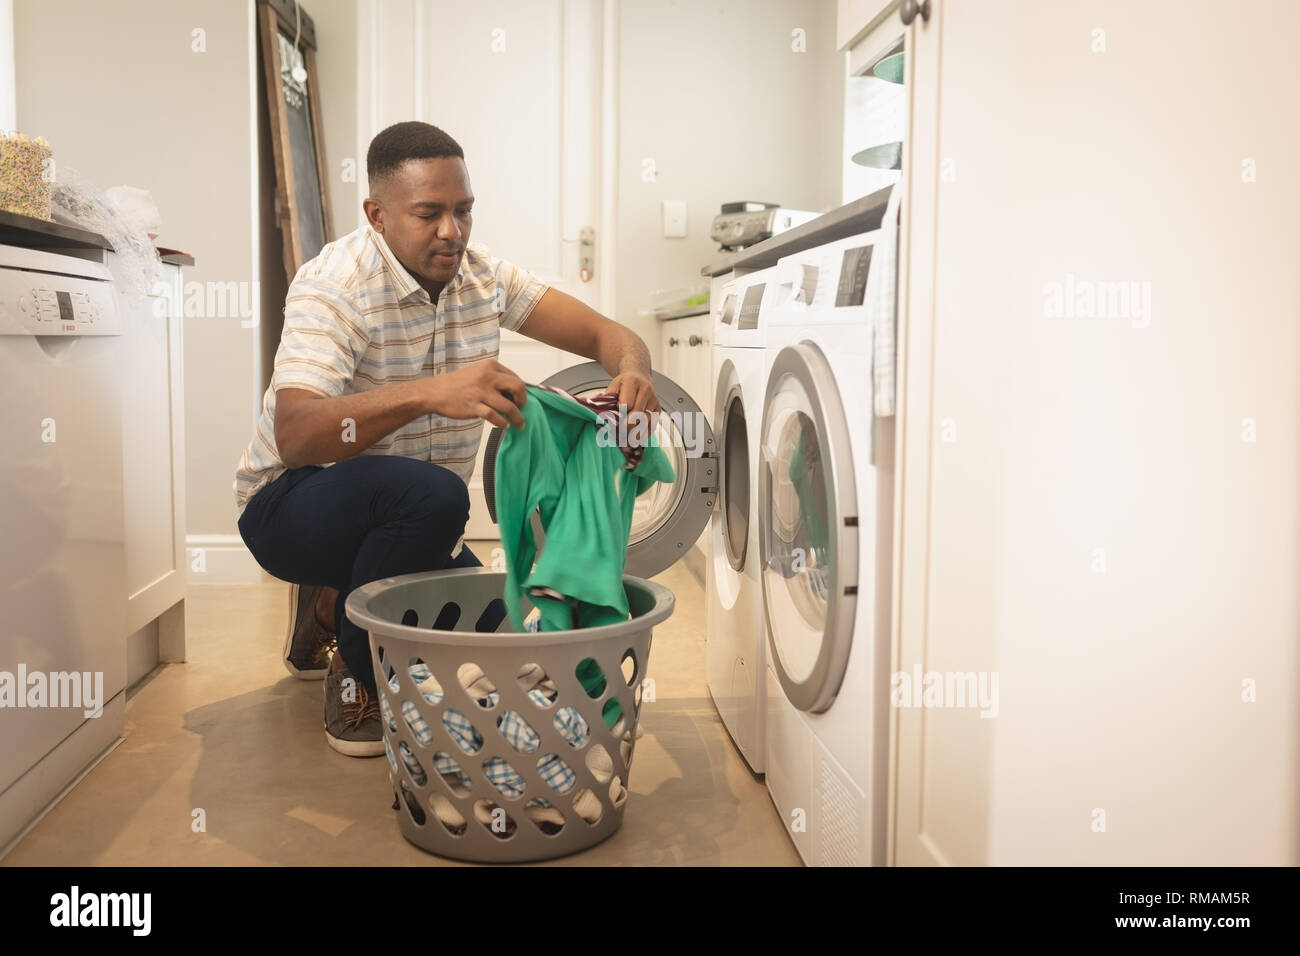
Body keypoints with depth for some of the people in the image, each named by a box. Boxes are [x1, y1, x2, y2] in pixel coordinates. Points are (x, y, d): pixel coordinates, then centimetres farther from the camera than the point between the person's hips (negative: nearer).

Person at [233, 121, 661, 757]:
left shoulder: (484, 275, -4)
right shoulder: (335, 285, -23)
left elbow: (603, 333, -7)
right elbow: (293, 435, -37)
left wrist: (631, 368, -32)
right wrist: (431, 394, -52)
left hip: (402, 516, 7)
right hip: (290, 504, -6)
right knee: (431, 494, -36)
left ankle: (330, 609, 20)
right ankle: (356, 669, -10)